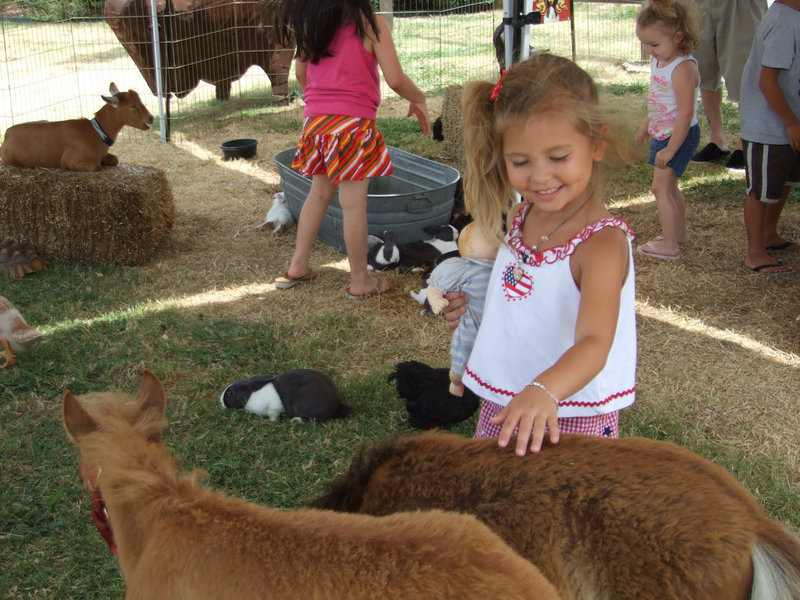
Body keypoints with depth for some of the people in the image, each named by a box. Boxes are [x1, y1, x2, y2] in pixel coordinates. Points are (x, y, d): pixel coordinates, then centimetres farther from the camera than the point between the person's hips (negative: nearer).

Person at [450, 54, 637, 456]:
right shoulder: (520, 218, 1)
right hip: (502, 409, 7)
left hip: (571, 420, -6)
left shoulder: (602, 243, -22)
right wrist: (472, 302, 1)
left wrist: (544, 391, -54)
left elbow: (594, 344, -35)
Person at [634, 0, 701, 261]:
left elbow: (685, 113, -26)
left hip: (679, 136, -10)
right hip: (663, 134, 10)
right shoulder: (659, 61, 5)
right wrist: (647, 125, 30)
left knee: (660, 187, -9)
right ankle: (679, 232, 35)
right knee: (669, 186, 20)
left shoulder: (683, 68, -24)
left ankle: (669, 245, -4)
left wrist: (670, 149, -25)